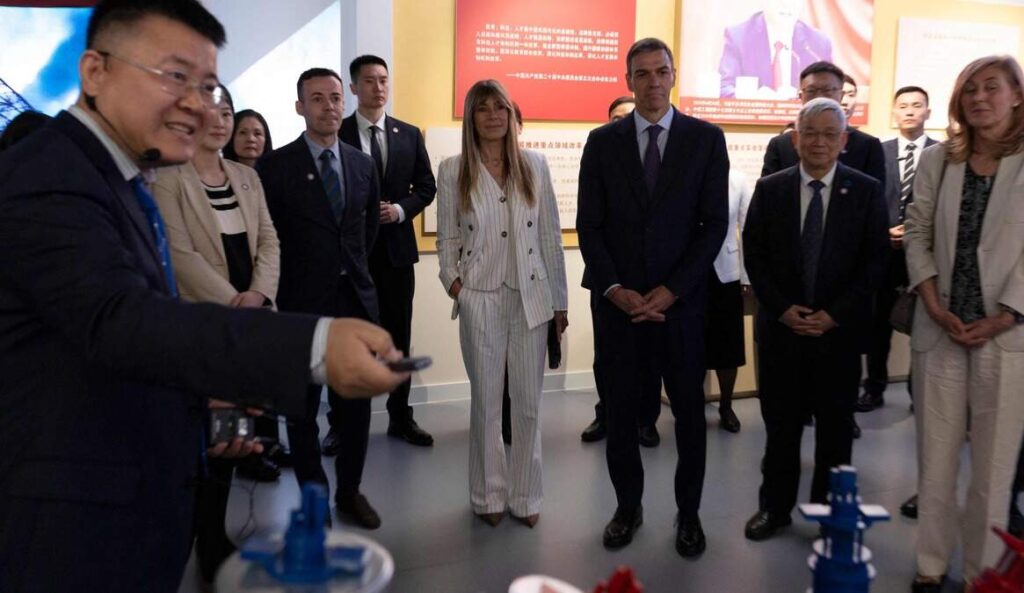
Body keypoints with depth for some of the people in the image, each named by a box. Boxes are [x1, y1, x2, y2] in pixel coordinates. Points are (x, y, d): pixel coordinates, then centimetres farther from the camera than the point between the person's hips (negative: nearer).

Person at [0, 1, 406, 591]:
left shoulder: (122, 183, 12)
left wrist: (200, 408, 4)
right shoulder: (48, 178, -20)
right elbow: (118, 319, -35)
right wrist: (314, 345, -47)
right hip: (77, 528, -9)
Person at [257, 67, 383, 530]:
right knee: (303, 409, 8)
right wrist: (289, 283, 1)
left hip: (356, 298, 4)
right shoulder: (277, 165, -6)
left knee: (355, 405, 11)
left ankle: (350, 492, 26)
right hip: (303, 302, -4)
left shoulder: (362, 164, 8)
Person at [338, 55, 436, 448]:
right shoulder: (336, 134, -1)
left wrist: (400, 209, -9)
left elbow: (426, 187, 7)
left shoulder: (409, 134, 8)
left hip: (397, 247, 3)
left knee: (399, 337, 9)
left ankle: (400, 417, 20)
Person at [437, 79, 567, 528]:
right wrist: (453, 282, -8)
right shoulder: (453, 171, 2)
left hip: (531, 297, 1)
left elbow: (550, 235, 5)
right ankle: (489, 495, 22)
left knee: (528, 402, 6)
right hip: (480, 300, -1)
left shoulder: (534, 165, 4)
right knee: (486, 400, 7)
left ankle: (524, 495, 20)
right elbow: (447, 238, 7)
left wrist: (560, 300, 5)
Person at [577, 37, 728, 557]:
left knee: (689, 411, 9)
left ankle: (689, 512, 26)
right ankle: (628, 507, 27)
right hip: (617, 300, 1)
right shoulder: (602, 141, 5)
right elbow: (589, 224, 2)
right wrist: (615, 289, -9)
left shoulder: (706, 139, 2)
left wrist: (671, 290, -10)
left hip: (680, 300, -1)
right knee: (619, 411, 9)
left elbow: (714, 224, -2)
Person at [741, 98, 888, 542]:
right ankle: (775, 508, 23)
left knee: (836, 425, 10)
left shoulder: (867, 191, 0)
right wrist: (782, 308, -9)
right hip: (781, 325, 1)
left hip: (840, 328, 0)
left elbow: (875, 261, -3)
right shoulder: (769, 190, 3)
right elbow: (754, 256, 2)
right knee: (780, 422, 9)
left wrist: (834, 314, -11)